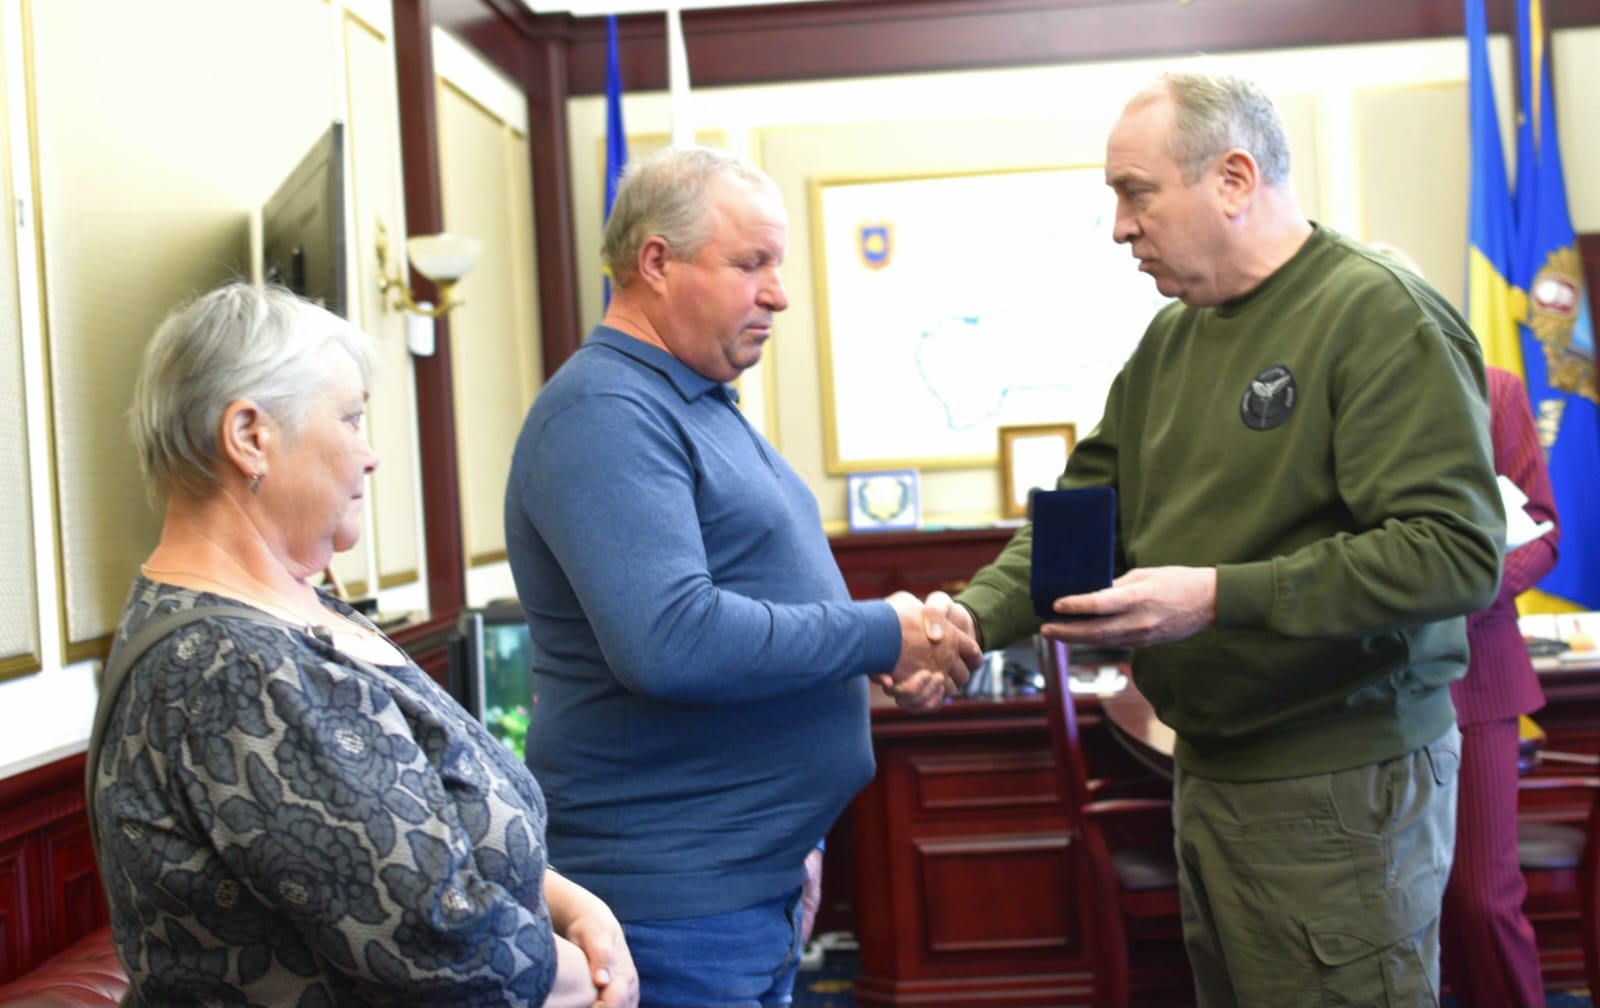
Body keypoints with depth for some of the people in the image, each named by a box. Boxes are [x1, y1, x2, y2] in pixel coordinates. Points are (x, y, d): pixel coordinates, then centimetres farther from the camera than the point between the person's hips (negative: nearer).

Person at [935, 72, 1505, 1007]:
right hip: (1208, 765, 8)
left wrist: (1218, 597, -27)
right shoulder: (1171, 338, 10)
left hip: (1342, 782, -8)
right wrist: (977, 615, -7)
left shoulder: (1383, 315, -15)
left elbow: (1456, 551, -23)